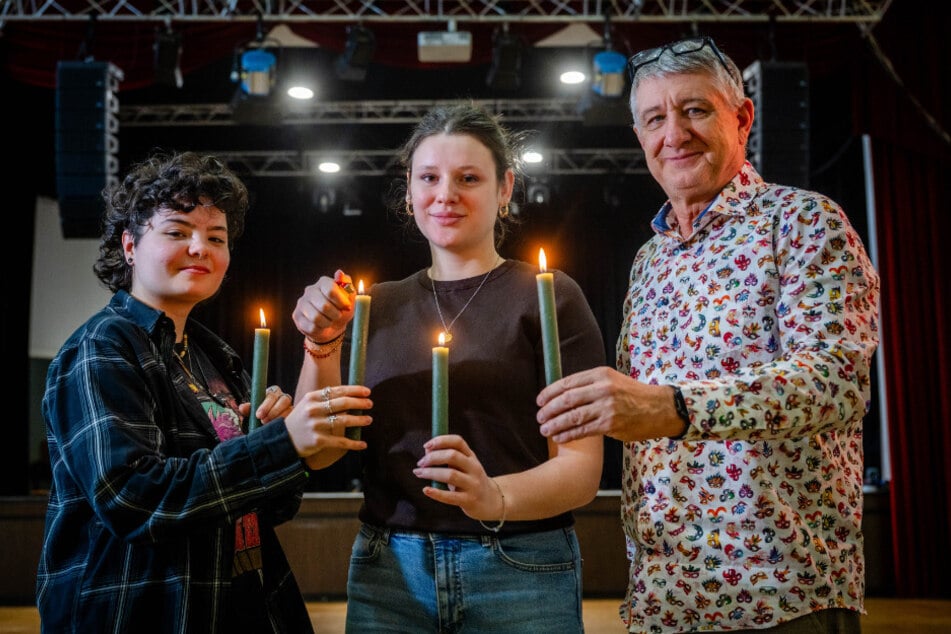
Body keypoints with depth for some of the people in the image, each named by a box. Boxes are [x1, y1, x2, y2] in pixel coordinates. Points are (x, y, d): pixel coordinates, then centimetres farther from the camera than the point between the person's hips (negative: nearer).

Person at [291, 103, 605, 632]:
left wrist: (497, 497, -28)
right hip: (387, 567, 3)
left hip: (520, 567, -3)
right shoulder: (379, 305, 8)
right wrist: (323, 347, -10)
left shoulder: (548, 296, -4)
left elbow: (582, 469, -9)